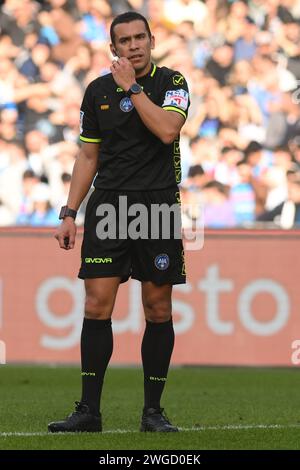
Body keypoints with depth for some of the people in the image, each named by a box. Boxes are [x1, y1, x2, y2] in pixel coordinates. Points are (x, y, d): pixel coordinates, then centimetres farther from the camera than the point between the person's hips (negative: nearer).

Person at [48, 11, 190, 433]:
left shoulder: (171, 82, 0)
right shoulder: (98, 91, 9)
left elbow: (167, 130, -19)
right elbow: (88, 156, 15)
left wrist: (133, 87, -12)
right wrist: (70, 214, 9)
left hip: (158, 204, -2)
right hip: (108, 206, 2)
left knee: (158, 309, 1)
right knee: (97, 305, -5)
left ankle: (153, 411, 9)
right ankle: (89, 410, -2)